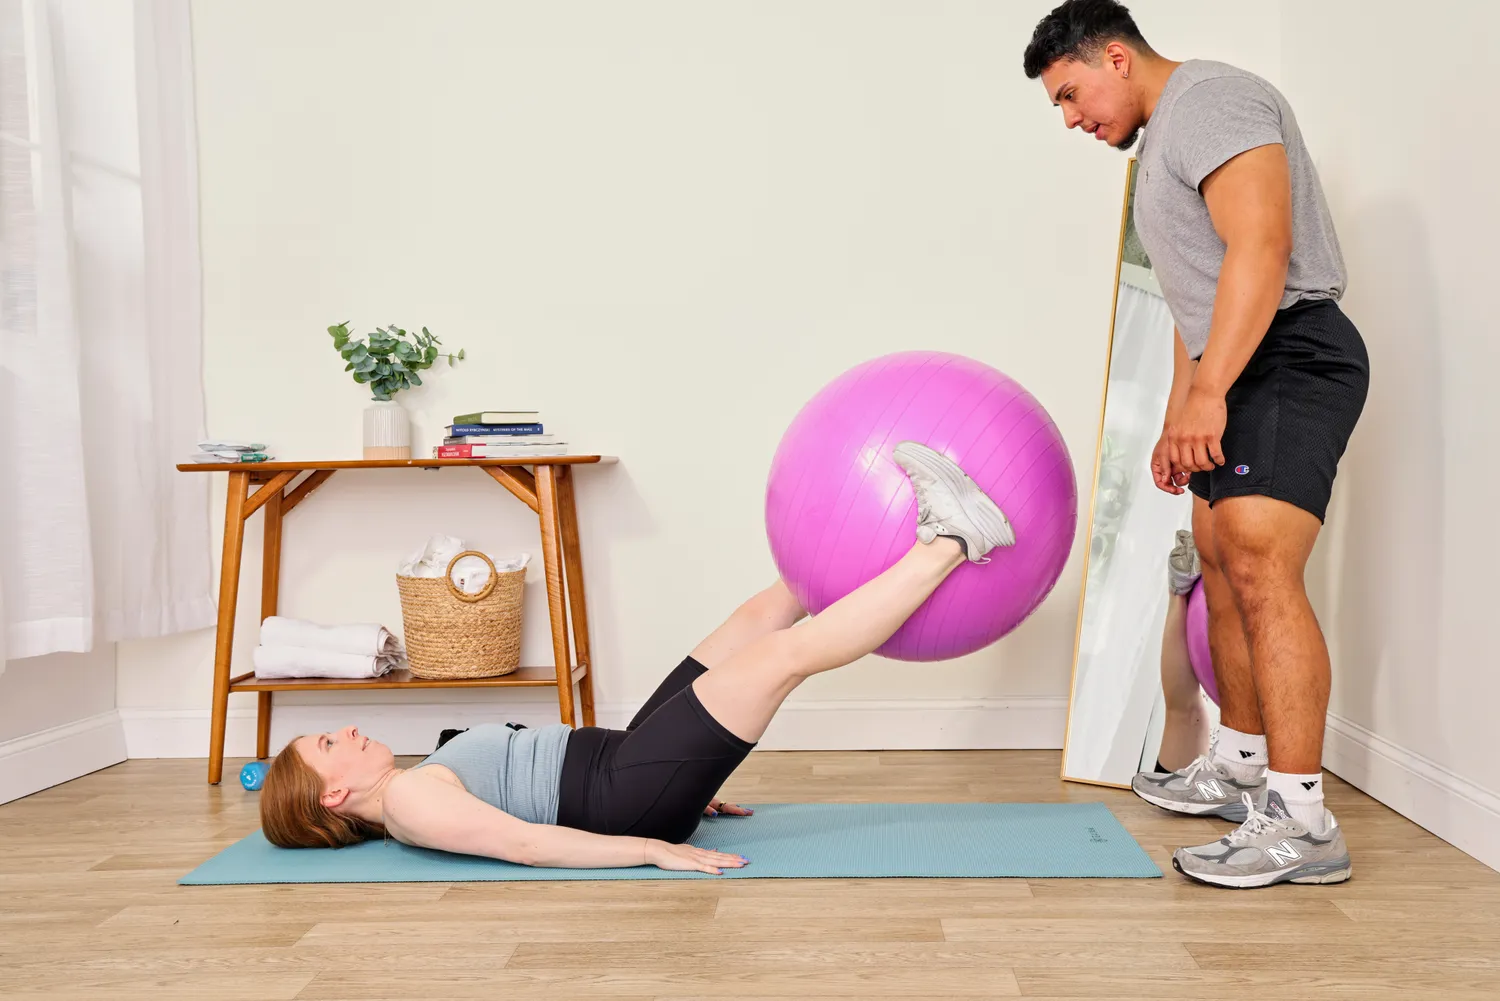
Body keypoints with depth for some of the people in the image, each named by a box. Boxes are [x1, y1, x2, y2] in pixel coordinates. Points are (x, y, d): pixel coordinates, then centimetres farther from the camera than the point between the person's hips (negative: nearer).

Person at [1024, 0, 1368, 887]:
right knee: (1223, 565, 14)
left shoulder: (1212, 100, -9)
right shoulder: (1163, 143, 23)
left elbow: (1261, 244, -23)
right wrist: (1178, 419, 24)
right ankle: (1244, 764, 27)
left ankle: (1301, 819, -20)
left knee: (1260, 566, -20)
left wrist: (1207, 391, -29)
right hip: (1239, 374, 11)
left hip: (1292, 357, -11)